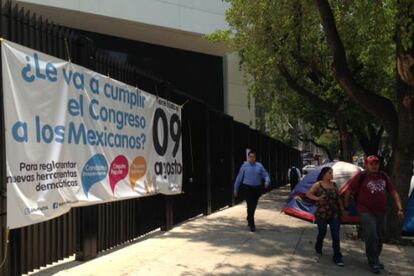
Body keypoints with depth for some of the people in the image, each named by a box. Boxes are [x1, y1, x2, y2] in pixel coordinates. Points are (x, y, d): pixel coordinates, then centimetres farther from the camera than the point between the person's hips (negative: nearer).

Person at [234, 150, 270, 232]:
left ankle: (249, 219, 42)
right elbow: (239, 178, 3)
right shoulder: (244, 166, -1)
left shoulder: (259, 166, 3)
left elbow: (266, 175, 1)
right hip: (247, 188, -3)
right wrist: (236, 189, 6)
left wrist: (267, 181, -21)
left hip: (257, 188, 3)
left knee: (254, 206, 15)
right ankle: (252, 225, -2)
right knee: (250, 206, -10)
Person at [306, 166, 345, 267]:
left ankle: (337, 257, 2)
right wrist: (317, 198, -22)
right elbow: (308, 194, -7)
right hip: (322, 214, -3)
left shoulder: (334, 184, 7)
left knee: (336, 235, -3)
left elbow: (338, 198, 13)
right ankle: (318, 249, 40)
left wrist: (342, 209, 12)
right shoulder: (318, 185, -6)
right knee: (322, 233, 11)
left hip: (335, 214, 3)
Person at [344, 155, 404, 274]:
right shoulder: (360, 176, -9)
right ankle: (374, 263, -1)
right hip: (366, 212, -6)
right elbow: (348, 191, -3)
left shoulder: (384, 177, 7)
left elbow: (394, 193, 8)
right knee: (371, 236, -13)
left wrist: (400, 209, -1)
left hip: (380, 212, 6)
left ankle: (374, 259, 30)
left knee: (379, 238, 12)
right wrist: (346, 206, 1)